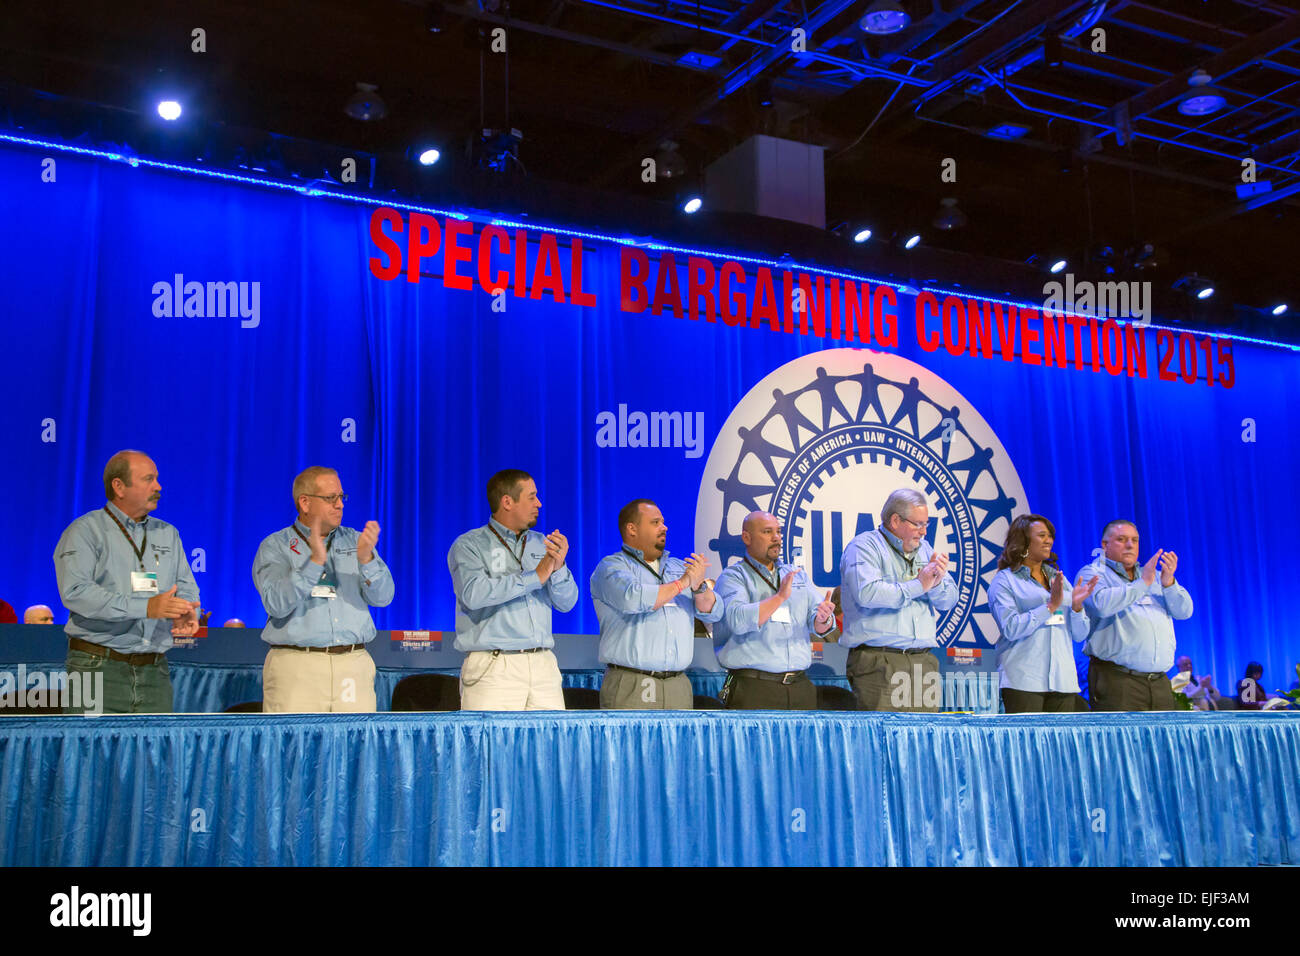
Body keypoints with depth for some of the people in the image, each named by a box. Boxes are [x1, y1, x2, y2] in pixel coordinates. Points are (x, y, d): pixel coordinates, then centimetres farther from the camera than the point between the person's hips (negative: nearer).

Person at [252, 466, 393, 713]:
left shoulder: (354, 541, 14)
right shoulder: (275, 546, 5)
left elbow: (382, 597, 3)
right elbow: (277, 604, -11)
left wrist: (366, 558, -15)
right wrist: (315, 561, -22)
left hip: (354, 666, 3)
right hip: (296, 666, -3)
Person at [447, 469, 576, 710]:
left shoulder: (541, 544, 16)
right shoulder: (468, 545, 2)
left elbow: (566, 603, 11)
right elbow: (474, 593, -17)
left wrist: (558, 568, -9)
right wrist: (534, 577, -12)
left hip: (544, 666, 4)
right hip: (493, 669, -4)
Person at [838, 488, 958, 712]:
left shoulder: (924, 549, 20)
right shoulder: (864, 546, 0)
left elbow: (948, 601, 18)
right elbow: (866, 592, -19)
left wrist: (937, 583, -6)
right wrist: (917, 586, -9)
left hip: (924, 661, 6)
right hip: (879, 662, -6)